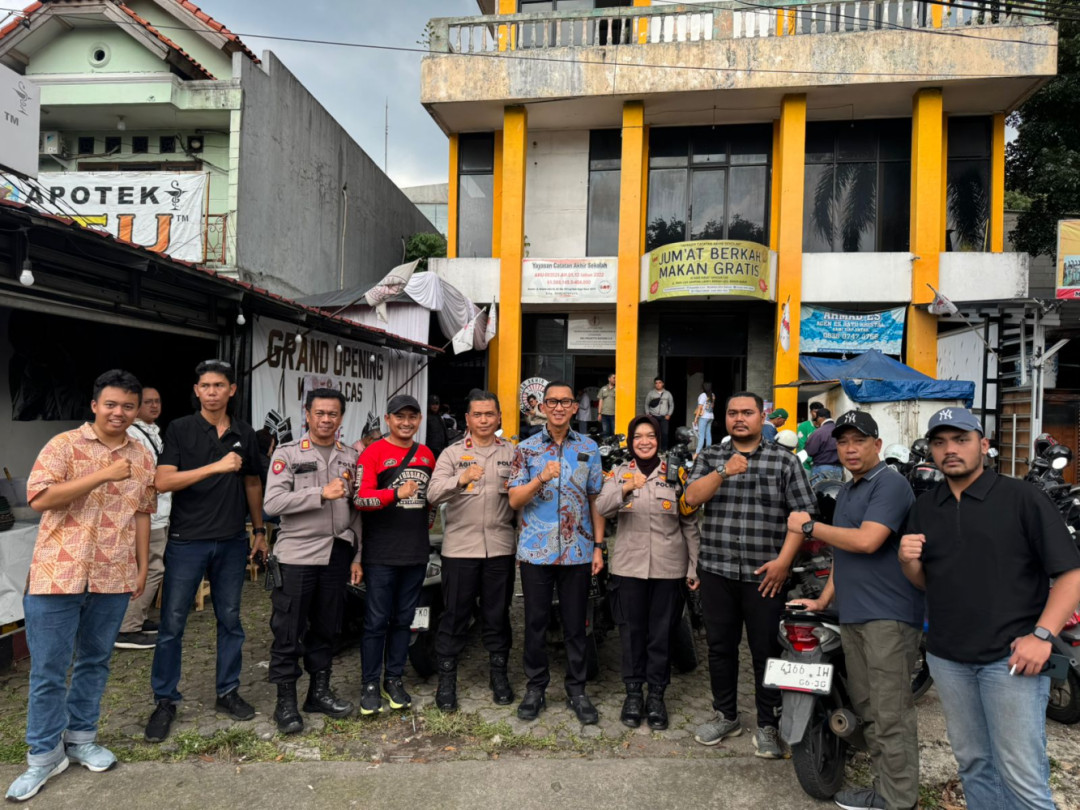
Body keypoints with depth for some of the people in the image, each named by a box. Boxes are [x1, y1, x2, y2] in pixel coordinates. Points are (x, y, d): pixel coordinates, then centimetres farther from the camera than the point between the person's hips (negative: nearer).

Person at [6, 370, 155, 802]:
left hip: (113, 579, 4)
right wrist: (104, 475, -21)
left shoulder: (142, 457, 7)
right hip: (57, 574, -4)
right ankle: (44, 753, 20)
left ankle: (80, 738, 31)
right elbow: (38, 498, -17)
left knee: (95, 662, 15)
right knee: (48, 670, 5)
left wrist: (143, 567, 10)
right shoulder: (64, 445, -6)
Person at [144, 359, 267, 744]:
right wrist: (215, 467, -25)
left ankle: (228, 692, 25)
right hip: (187, 541, -3)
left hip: (232, 542, 3)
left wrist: (260, 530, 15)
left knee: (230, 620, 11)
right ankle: (165, 701, 18)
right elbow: (163, 481, -15)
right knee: (172, 623, 3)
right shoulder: (180, 429, -4)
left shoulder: (245, 434, 6)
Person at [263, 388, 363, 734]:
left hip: (337, 555, 4)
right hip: (298, 554, -4)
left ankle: (319, 692, 27)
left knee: (326, 629, 13)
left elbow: (356, 511, 12)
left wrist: (357, 556, 9)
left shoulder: (351, 458, 10)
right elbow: (273, 502, -13)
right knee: (289, 632, 2)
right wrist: (322, 494, -19)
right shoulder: (288, 454, -1)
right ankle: (285, 702, 15)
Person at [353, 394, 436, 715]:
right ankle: (369, 685, 15)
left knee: (404, 618, 13)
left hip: (416, 552, 5)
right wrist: (396, 493, -29)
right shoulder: (373, 453, -7)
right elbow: (360, 498, -17)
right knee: (377, 620, 2)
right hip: (381, 553, -5)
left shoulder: (426, 455, 10)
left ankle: (395, 679, 26)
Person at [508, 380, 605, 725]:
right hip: (536, 550, 0)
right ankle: (536, 687, 25)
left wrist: (599, 547, 2)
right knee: (535, 622, 9)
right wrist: (541, 478, -20)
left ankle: (576, 689, 24)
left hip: (578, 551, 1)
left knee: (575, 624, 9)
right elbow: (514, 500, -3)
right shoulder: (526, 448, 1)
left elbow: (595, 501, 7)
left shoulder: (589, 448, 4)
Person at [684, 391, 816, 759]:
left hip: (765, 574, -2)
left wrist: (783, 560, -12)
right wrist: (723, 472, -20)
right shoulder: (710, 457, 8)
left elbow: (801, 514, -3)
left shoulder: (785, 461, 2)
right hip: (716, 571, 2)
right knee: (720, 647, 12)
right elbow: (692, 498, -5)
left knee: (767, 652, 5)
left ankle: (767, 725, 21)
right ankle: (726, 716, 29)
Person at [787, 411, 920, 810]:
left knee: (891, 712, -4)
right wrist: (823, 600, 22)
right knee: (866, 707, 12)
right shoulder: (847, 491, 19)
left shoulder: (890, 483, -10)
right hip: (852, 614, 9)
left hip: (888, 615, -9)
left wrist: (810, 527, -11)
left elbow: (866, 540, -22)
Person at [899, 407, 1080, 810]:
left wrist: (1042, 635, -18)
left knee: (1022, 777, 0)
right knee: (973, 764, 16)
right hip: (947, 658, 5)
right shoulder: (924, 507, 9)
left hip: (1010, 657, -5)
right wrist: (908, 561, -10)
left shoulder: (1022, 498, -6)